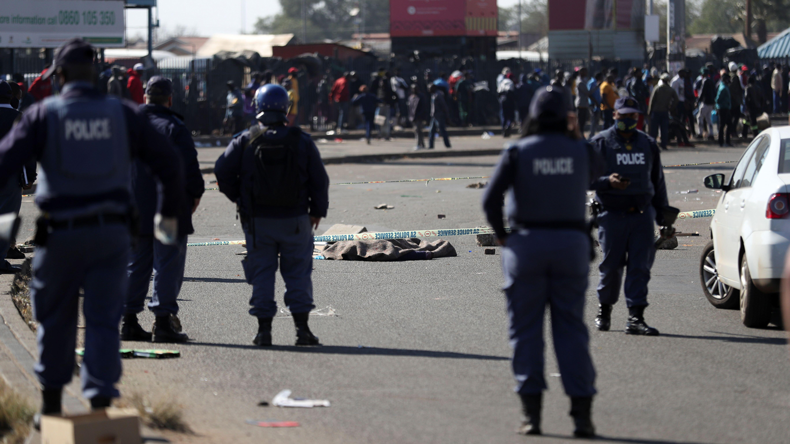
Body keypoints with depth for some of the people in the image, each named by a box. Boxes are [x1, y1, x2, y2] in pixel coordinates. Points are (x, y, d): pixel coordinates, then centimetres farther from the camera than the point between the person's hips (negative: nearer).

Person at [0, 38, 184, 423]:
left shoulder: (44, 115, -3)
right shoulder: (122, 115, 4)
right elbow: (169, 163, 8)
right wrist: (169, 213, 21)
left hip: (60, 232, -1)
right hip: (111, 232, 1)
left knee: (56, 320, 14)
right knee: (103, 321, 3)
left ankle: (51, 405, 25)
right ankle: (100, 398, -9)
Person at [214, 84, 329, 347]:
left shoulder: (245, 141, -4)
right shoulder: (301, 141, -3)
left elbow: (223, 172, -5)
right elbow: (319, 180, 0)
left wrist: (239, 199, 9)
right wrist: (317, 211, 13)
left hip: (258, 220, 0)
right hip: (295, 219, 0)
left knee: (262, 274, 7)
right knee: (298, 273, 8)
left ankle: (264, 329, 4)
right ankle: (302, 327, 2)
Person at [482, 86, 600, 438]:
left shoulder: (518, 152, -5)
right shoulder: (581, 151, 0)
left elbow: (491, 199, -12)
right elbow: (596, 171, 24)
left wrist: (501, 234, 2)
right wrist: (572, 137, 28)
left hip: (527, 242, -1)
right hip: (571, 243, 1)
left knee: (526, 329, 6)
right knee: (571, 328, 6)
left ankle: (532, 412, 1)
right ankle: (582, 412, -1)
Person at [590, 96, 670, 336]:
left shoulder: (648, 144, 15)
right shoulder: (600, 143, 2)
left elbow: (658, 182, 21)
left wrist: (663, 216, 19)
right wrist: (607, 181, -24)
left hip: (642, 214, 2)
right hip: (612, 215, -2)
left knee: (640, 266, -7)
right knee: (611, 265, 3)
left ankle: (636, 318, -9)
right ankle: (604, 309, 25)